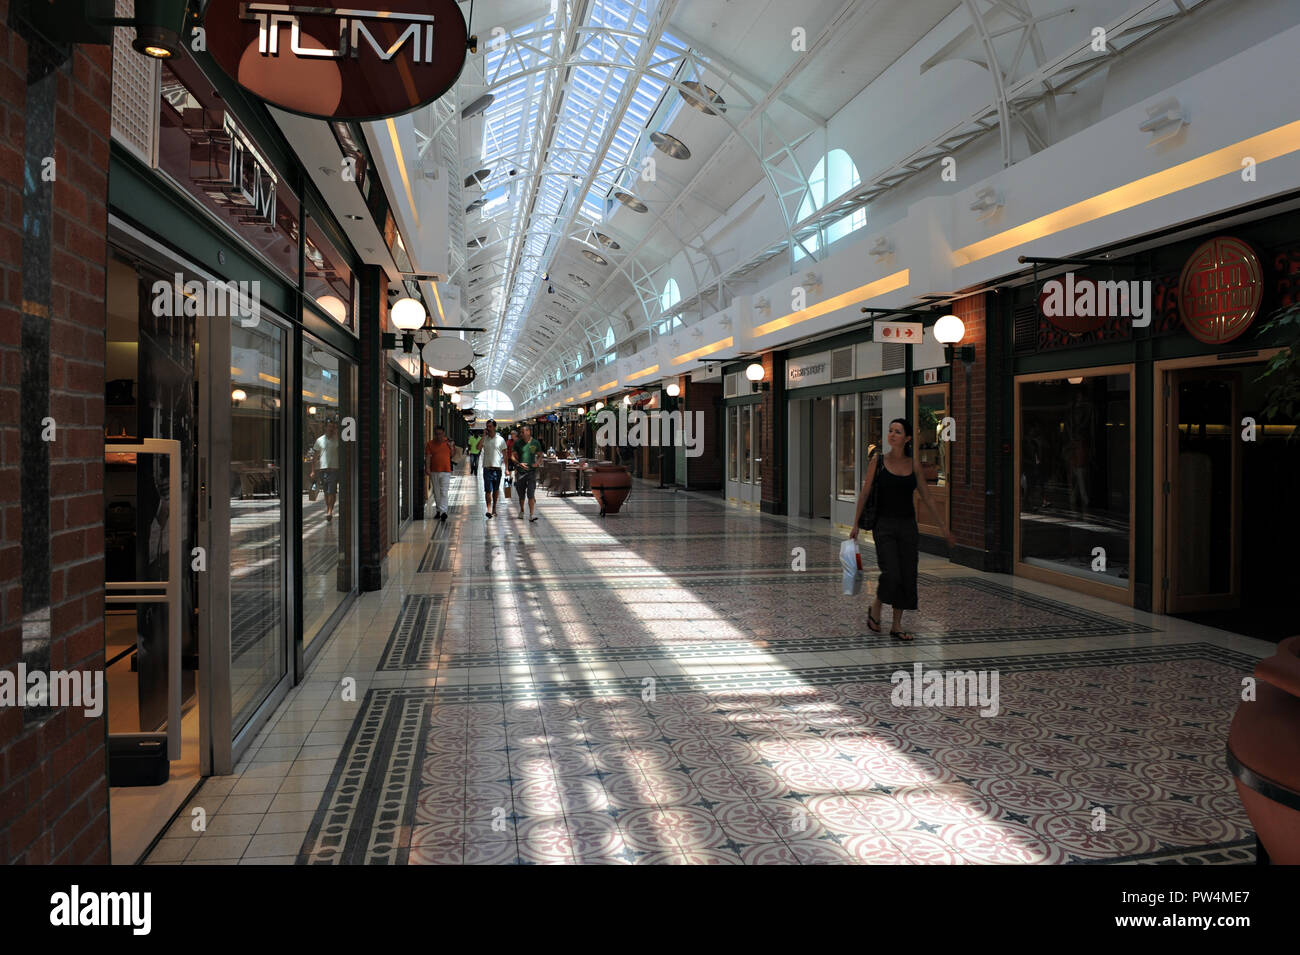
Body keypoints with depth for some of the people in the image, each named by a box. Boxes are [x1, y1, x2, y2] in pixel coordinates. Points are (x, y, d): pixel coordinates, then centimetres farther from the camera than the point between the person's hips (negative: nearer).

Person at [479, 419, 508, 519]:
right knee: (488, 490, -10)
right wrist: (484, 435, -11)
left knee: (496, 490, 11)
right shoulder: (484, 439, 5)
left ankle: (494, 508, 24)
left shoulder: (500, 439, 4)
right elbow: (478, 448, -13)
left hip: (497, 468, 1)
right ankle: (489, 509, -15)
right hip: (487, 468, -1)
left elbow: (504, 454, 6)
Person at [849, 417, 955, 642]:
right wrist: (855, 524, -2)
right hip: (884, 525, -3)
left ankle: (897, 625, 16)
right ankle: (875, 609, 15)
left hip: (908, 525, 3)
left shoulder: (914, 464, 4)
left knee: (907, 576, 4)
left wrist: (944, 527, 9)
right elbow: (864, 494, 1)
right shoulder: (877, 461, -2)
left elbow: (927, 498, 9)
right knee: (891, 574, -13)